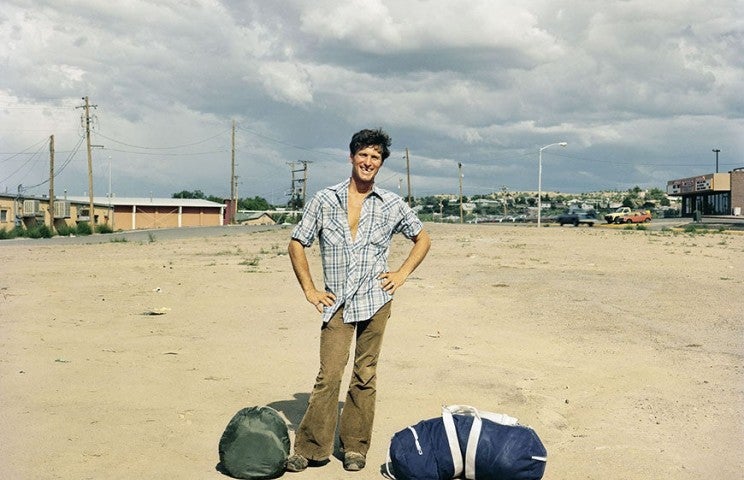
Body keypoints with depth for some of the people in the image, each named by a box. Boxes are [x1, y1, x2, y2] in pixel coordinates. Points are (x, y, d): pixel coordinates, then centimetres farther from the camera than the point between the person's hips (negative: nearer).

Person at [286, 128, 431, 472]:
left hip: (375, 301, 1)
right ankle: (311, 447, 4)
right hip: (337, 302, -1)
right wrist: (309, 289, 4)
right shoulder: (324, 201, 4)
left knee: (365, 376, 5)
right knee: (328, 375, -6)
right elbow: (297, 244, 10)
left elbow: (422, 239, 18)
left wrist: (401, 274, 6)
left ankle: (355, 447, 16)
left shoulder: (392, 205, 6)